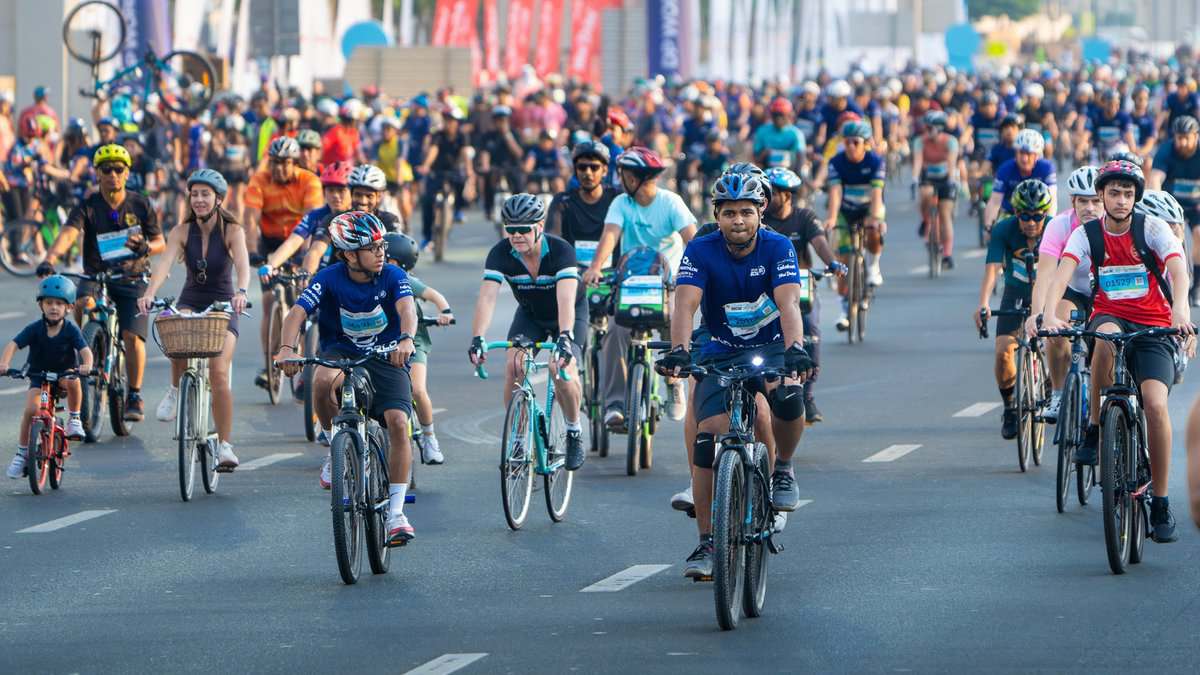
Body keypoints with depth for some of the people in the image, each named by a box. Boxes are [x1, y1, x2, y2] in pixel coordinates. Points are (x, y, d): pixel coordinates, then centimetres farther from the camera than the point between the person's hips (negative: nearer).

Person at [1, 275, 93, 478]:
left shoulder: (71, 330, -16)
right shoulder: (34, 329, -15)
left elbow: (85, 350, -27)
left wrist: (87, 365, -50)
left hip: (64, 374, -1)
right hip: (38, 376, 1)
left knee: (73, 381, -36)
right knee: (31, 409, -19)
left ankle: (74, 419, -12)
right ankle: (22, 453, -3)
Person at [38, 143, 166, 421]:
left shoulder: (140, 205, -1)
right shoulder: (88, 207, -6)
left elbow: (160, 242, 3)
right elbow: (68, 234, -22)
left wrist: (145, 247, -23)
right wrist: (50, 259, -42)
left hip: (132, 280, 0)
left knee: (133, 336, -15)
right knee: (83, 304, -34)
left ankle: (135, 396, 0)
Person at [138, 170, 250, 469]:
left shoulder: (232, 231, -11)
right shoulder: (182, 232, -6)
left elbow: (242, 264, -28)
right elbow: (165, 263, -21)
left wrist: (241, 292, -49)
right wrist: (149, 293, -40)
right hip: (190, 302, 2)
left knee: (219, 374, -20)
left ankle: (225, 445, -12)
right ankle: (176, 389, -5)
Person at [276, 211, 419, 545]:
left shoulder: (393, 276, -11)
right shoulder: (330, 278, -12)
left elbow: (407, 309, -29)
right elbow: (297, 313, -23)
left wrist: (406, 339, -52)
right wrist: (286, 348, -44)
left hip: (386, 358, 0)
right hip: (341, 352, 0)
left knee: (398, 422, -22)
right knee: (323, 380, -37)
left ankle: (396, 513, -13)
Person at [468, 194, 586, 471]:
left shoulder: (561, 251, -32)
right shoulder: (501, 253, -25)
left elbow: (565, 298, -44)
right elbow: (487, 297, -34)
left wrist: (565, 338, -60)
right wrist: (477, 339, -49)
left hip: (570, 313, -3)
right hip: (529, 313, 3)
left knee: (563, 369, -26)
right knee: (514, 365, -22)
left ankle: (574, 432, 0)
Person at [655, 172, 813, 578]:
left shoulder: (778, 248, -15)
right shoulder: (701, 251, -14)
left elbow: (788, 304, -29)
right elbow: (685, 304, -26)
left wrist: (795, 349, -47)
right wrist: (678, 351, -45)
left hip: (771, 348, -1)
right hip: (721, 355, 1)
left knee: (788, 396, -35)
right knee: (708, 440, -15)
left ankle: (782, 469, -5)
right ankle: (706, 542, -6)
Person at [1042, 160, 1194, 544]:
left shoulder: (1152, 228, -3)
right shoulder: (1086, 234, 1)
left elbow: (1177, 267, -19)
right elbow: (1063, 272, -16)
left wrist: (1181, 308, -40)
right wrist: (1049, 314, -36)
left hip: (1154, 327, 0)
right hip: (1109, 318, 0)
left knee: (1155, 404, -22)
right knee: (1106, 337, -39)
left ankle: (1160, 503, -10)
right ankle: (1094, 430, -22)